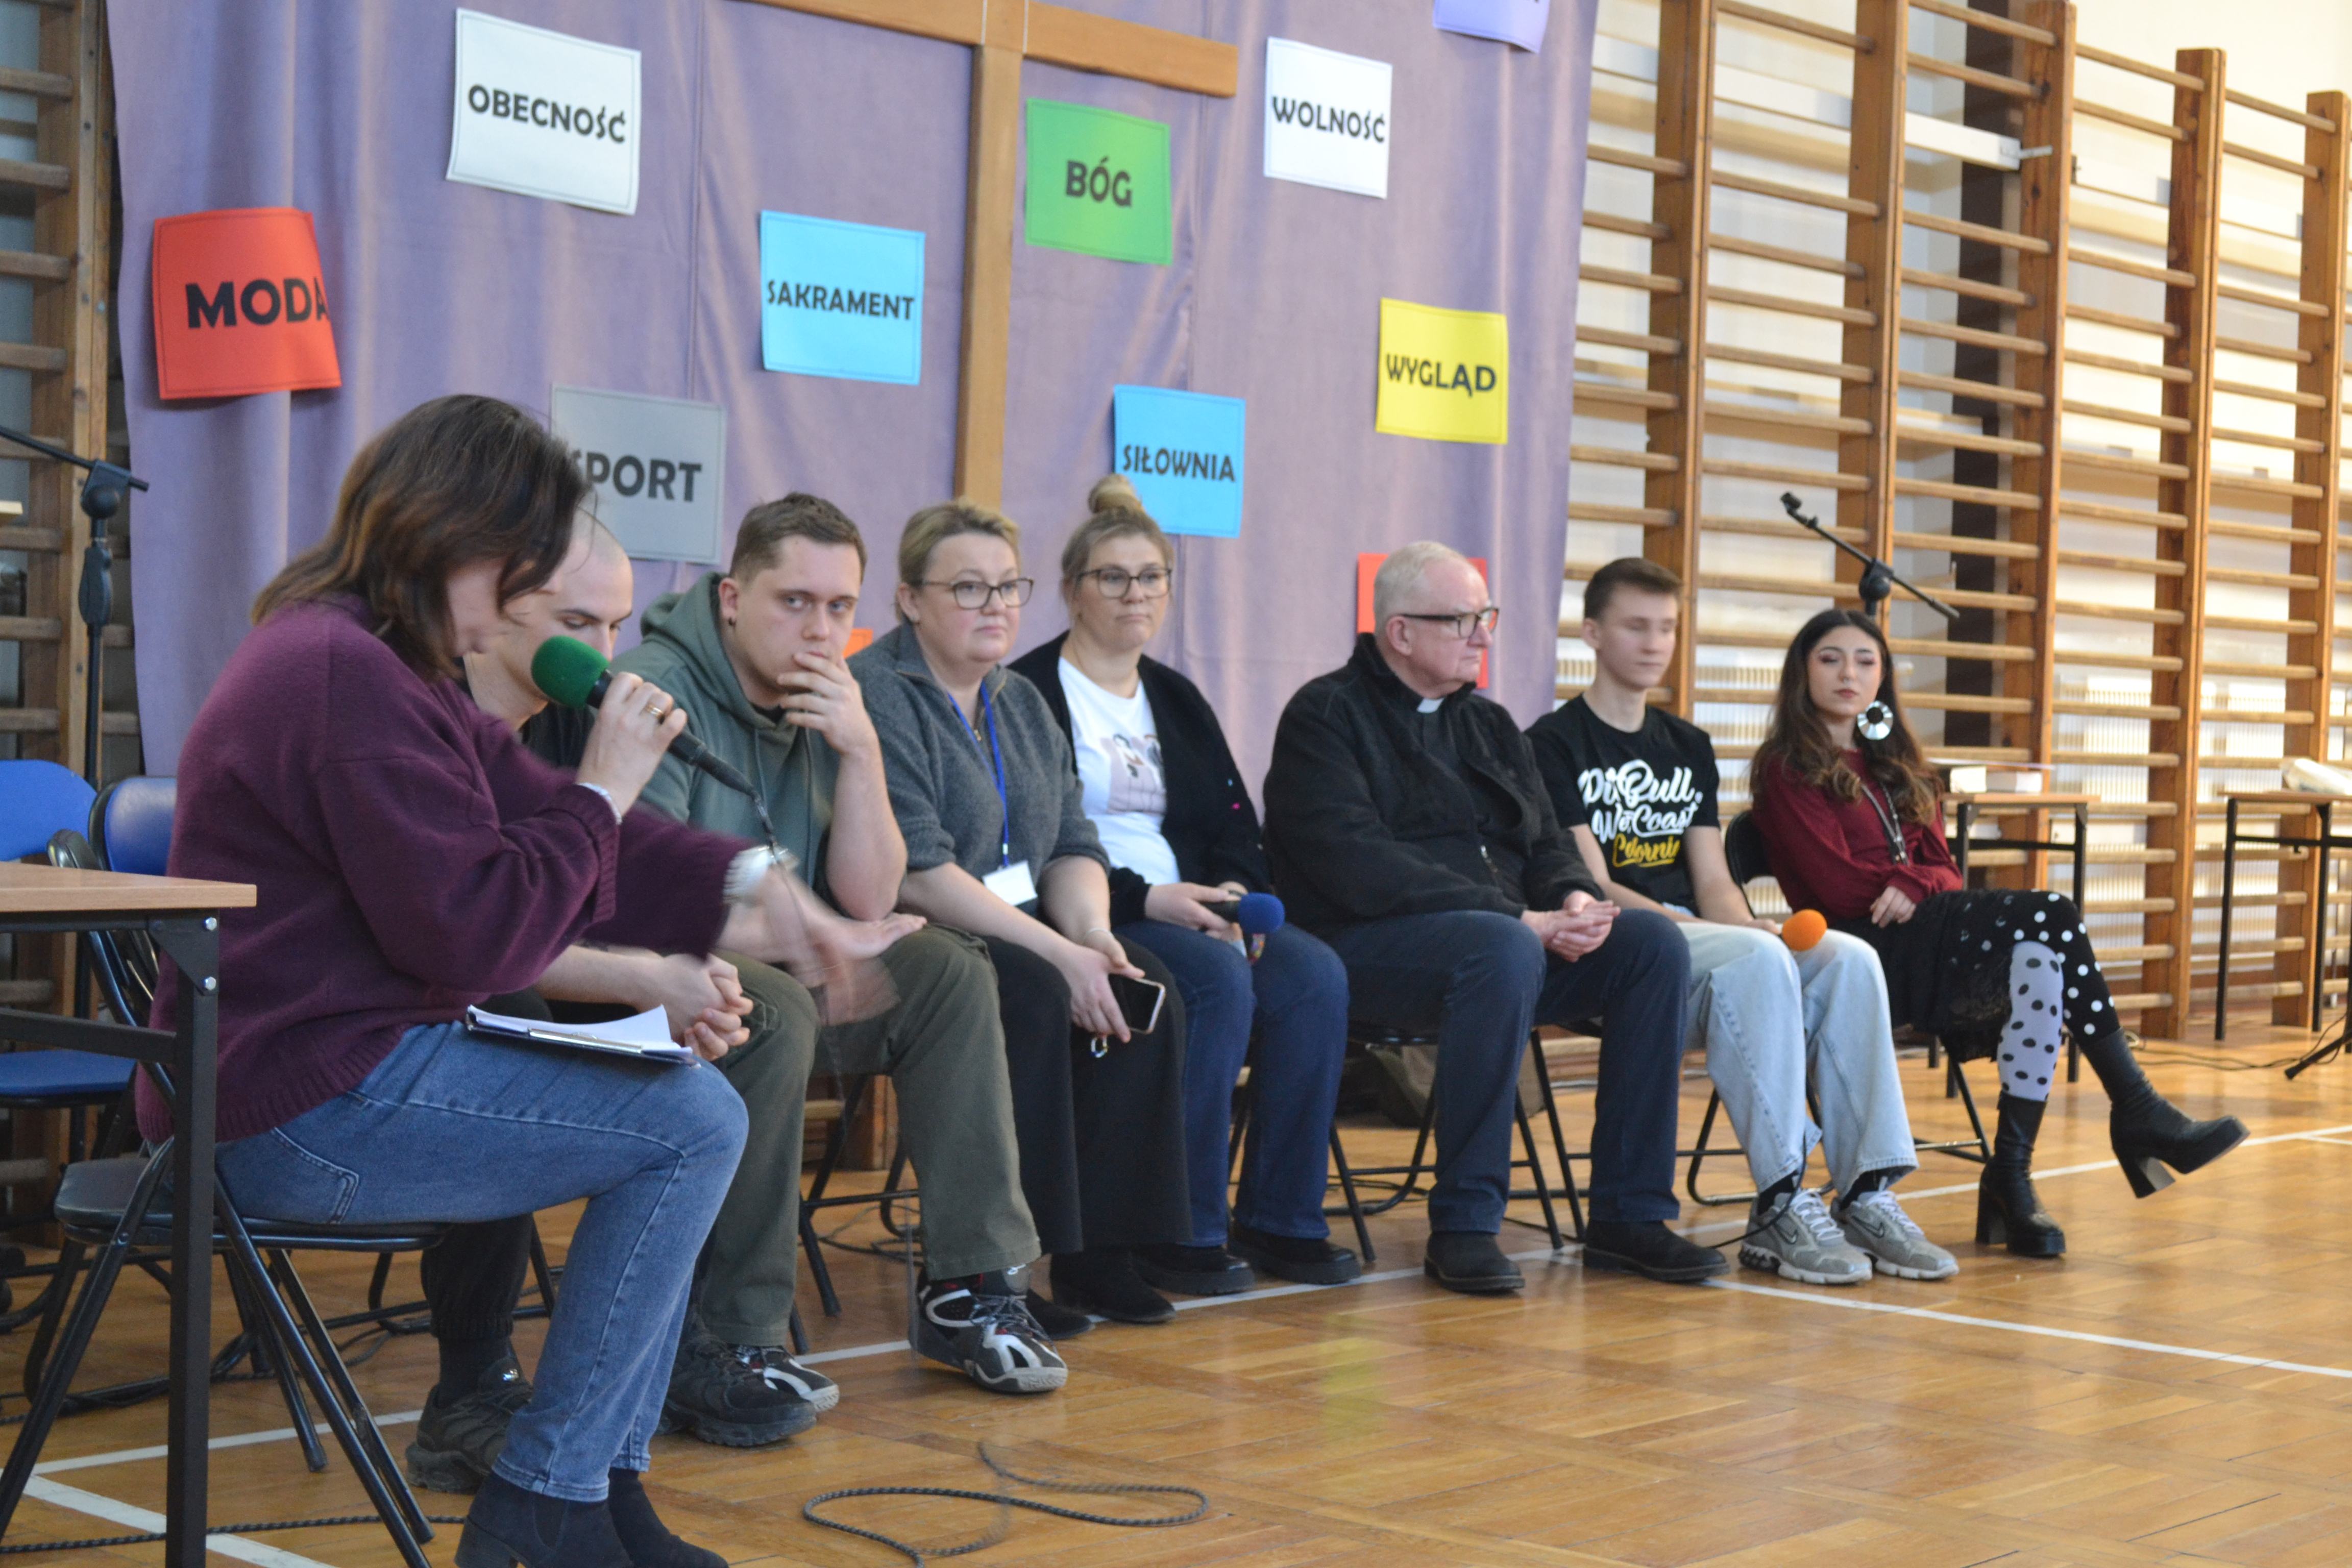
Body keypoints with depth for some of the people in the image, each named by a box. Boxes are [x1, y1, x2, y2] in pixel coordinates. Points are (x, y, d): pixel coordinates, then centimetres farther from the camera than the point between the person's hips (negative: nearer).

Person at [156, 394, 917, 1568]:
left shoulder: (369, 658, 17)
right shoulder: (344, 677, -19)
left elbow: (536, 815, 15)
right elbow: (476, 935, -22)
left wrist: (752, 885, 3)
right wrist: (603, 794, -9)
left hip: (337, 1067, 11)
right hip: (308, 1113, -11)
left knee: (682, 1100, 14)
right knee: (694, 1124, -12)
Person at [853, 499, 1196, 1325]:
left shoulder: (1021, 703, 17)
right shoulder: (876, 695, -11)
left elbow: (1073, 847, 13)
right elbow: (916, 874, -20)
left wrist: (1094, 935, -10)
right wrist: (1058, 953, -23)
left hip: (1017, 932, 8)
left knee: (1147, 991, -16)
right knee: (1034, 998, -32)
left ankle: (1099, 1255, -13)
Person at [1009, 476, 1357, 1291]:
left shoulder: (1176, 699, 21)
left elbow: (1233, 824, 17)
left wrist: (1233, 896, -5)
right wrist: (1144, 899, -19)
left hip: (1188, 911, 7)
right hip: (1088, 918, -6)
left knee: (1316, 974, -20)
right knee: (1220, 978, -33)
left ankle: (1280, 1220, -13)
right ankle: (1182, 1228, -24)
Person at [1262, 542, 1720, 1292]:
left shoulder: (1488, 724, 21)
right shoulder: (1327, 716, -3)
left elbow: (1545, 844, 19)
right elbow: (1355, 865, -17)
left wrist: (1575, 899, -7)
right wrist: (1517, 917, -20)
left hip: (1509, 932, 7)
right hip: (1366, 946, -7)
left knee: (1653, 943, -13)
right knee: (1502, 949, -37)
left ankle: (1629, 1216, -10)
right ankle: (1464, 1226, -29)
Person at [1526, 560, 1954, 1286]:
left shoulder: (1688, 746, 21)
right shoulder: (1554, 744, 0)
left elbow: (1712, 884, 14)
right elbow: (1593, 890, -9)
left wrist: (1752, 928, -9)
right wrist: (1694, 927, -21)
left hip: (1697, 937, 7)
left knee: (1849, 959, -20)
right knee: (1757, 960, -34)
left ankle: (1867, 1196, -24)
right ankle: (1780, 1210, -34)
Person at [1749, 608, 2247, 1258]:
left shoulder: (1896, 766, 27)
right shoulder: (1787, 770, 4)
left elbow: (1944, 870, 16)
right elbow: (1836, 886, -8)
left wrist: (1913, 887, -7)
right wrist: (1920, 882, -1)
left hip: (1921, 946, 7)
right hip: (1863, 952, -6)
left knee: (2041, 958, -29)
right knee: (2051, 918, -25)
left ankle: (2012, 1174, -31)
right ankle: (2136, 1111, -22)